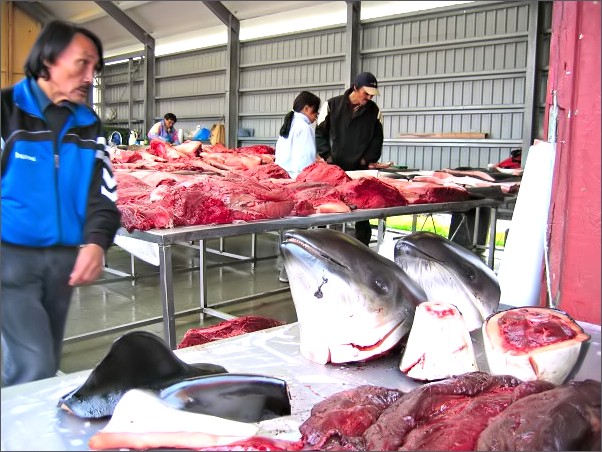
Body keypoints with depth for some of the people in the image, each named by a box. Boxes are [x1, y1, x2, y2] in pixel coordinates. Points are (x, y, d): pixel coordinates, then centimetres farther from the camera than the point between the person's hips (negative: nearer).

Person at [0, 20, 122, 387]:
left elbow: (103, 193, 2)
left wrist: (96, 242, -16)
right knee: (34, 367, -11)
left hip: (65, 257, 5)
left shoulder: (89, 126, 7)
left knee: (47, 364, 15)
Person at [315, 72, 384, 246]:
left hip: (360, 168, 1)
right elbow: (320, 133, 4)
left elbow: (377, 139, 10)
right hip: (334, 166, -1)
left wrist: (367, 159, -3)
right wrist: (327, 156, -5)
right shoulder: (332, 105, 0)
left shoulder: (374, 111, 4)